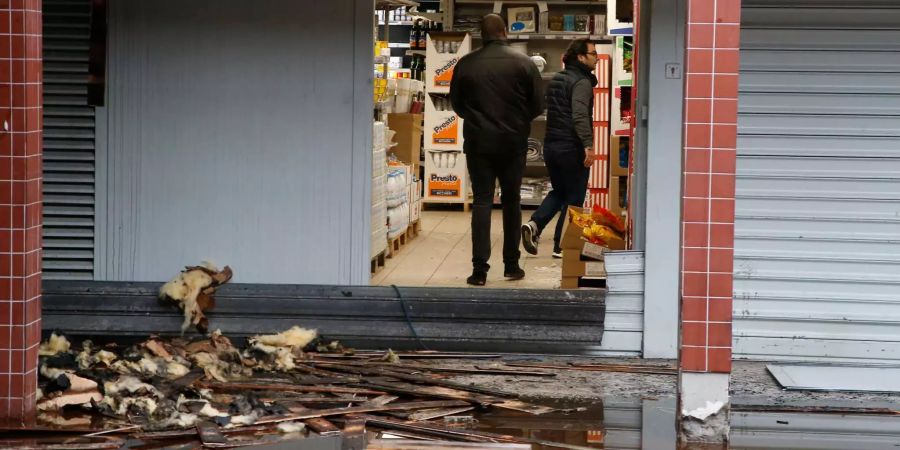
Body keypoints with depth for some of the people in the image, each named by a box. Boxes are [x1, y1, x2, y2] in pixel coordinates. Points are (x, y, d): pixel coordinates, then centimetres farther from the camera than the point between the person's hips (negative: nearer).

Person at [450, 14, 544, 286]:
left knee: (481, 202, 2)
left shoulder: (466, 64, -5)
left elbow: (456, 104, 6)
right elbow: (538, 105, -3)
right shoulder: (523, 63, -6)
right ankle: (511, 265, 18)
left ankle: (479, 269, -6)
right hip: (513, 142, 0)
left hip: (478, 141, 0)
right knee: (511, 200, 13)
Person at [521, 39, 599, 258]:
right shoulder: (581, 82, -13)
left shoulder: (556, 80, 15)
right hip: (572, 148, -8)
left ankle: (534, 225, 0)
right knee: (573, 198, 3)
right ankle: (561, 246, 5)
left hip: (551, 146, 8)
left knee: (558, 191, 21)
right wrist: (588, 144, -34)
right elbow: (579, 115, -28)